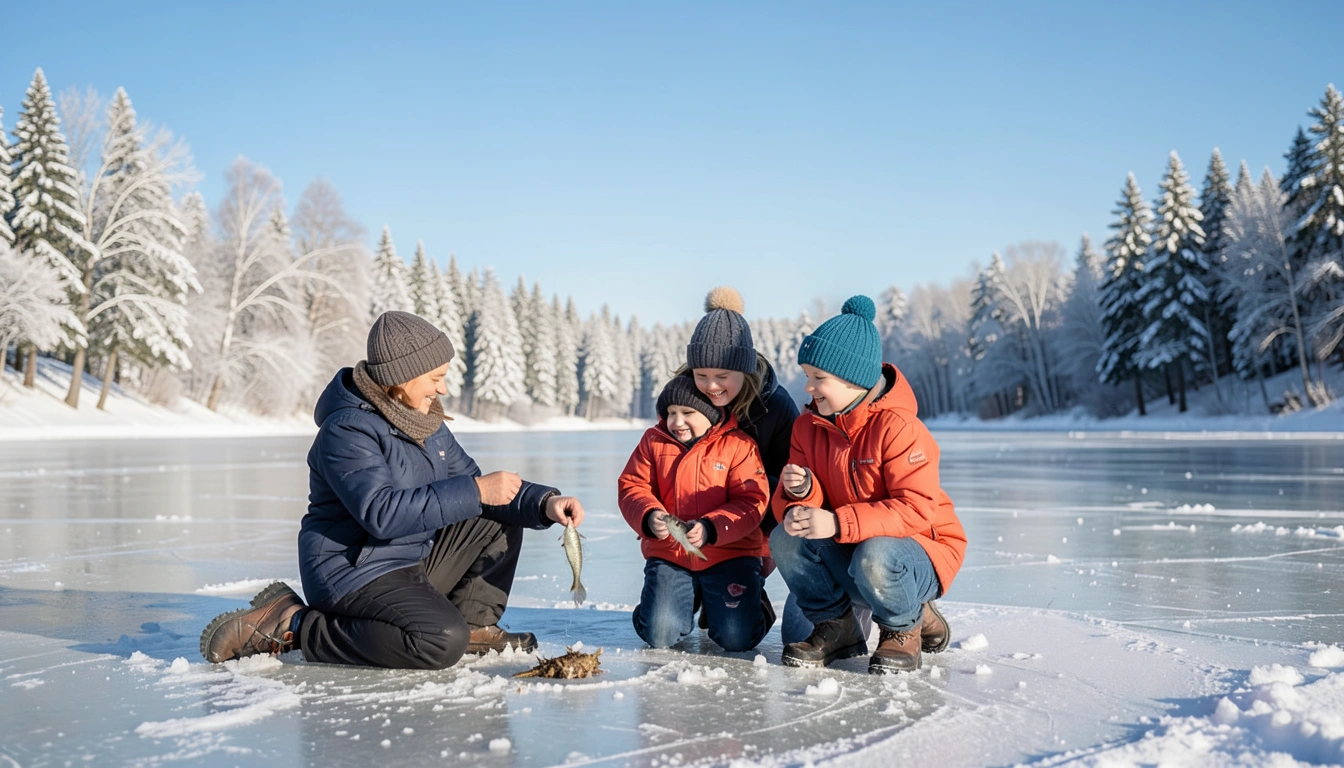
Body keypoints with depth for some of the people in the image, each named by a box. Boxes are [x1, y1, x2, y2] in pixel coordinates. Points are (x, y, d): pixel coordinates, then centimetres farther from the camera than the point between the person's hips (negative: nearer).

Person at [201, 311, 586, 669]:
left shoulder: (428, 424, 10)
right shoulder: (347, 430, -20)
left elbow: (475, 484, 10)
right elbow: (382, 513, -31)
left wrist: (545, 503, -9)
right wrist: (475, 492, -29)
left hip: (413, 562, 9)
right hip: (353, 574, -9)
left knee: (499, 521, 8)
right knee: (442, 642, -31)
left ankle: (473, 625, 8)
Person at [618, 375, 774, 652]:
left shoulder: (738, 445, -4)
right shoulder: (653, 442, 5)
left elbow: (751, 502, -11)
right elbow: (631, 487, 2)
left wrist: (710, 528, -26)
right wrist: (649, 517, -20)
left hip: (729, 554, -2)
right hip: (668, 554, 3)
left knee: (737, 639, -14)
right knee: (659, 636, -11)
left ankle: (755, 606, 24)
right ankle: (690, 601, 24)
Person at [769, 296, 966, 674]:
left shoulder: (898, 427, -22)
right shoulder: (809, 426, -2)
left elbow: (916, 510, -30)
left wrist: (837, 523, -39)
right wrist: (800, 492, -28)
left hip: (920, 548, -5)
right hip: (846, 552, 5)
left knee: (874, 557, -38)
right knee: (786, 539, -19)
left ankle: (906, 627, -2)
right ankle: (836, 627, 3)